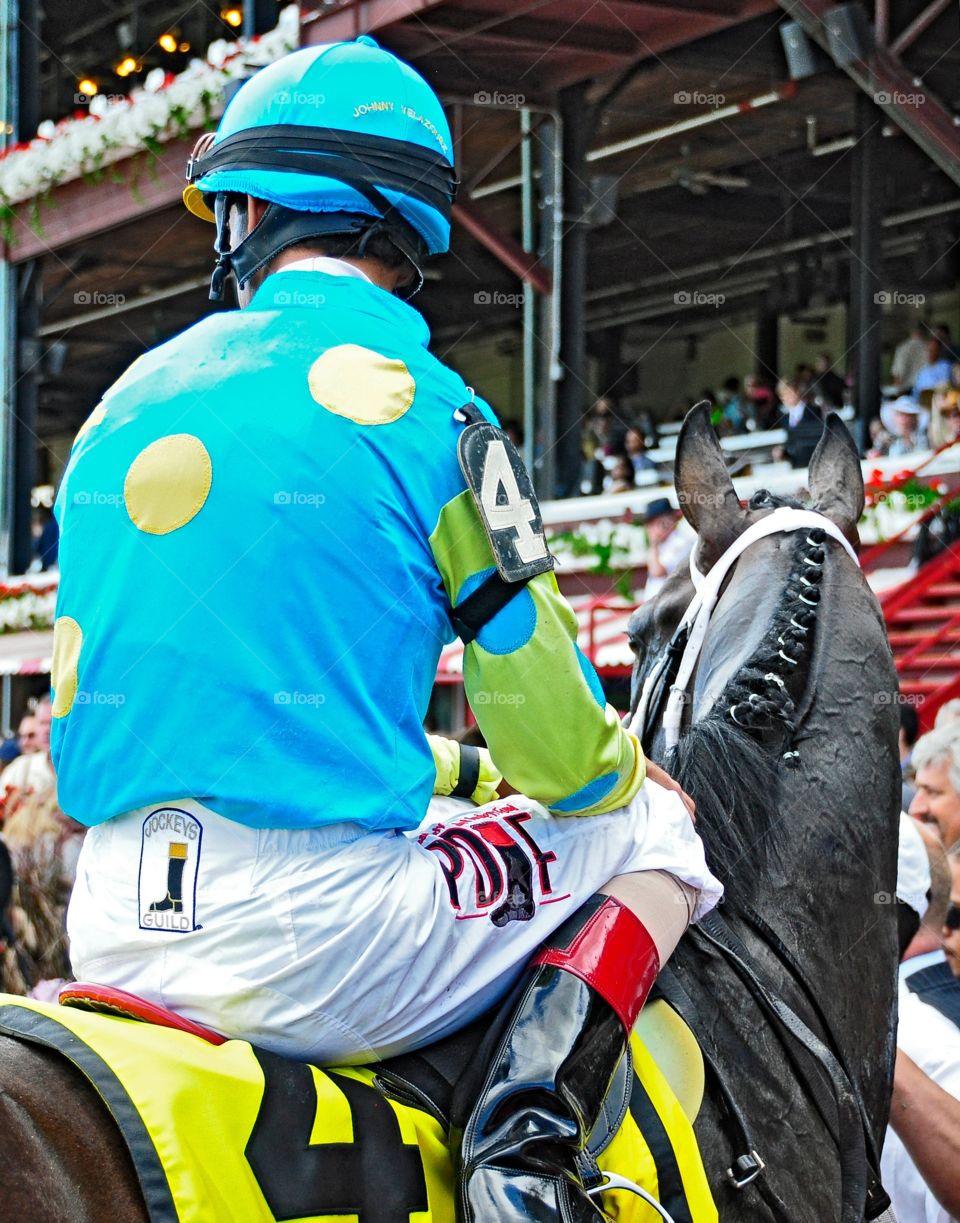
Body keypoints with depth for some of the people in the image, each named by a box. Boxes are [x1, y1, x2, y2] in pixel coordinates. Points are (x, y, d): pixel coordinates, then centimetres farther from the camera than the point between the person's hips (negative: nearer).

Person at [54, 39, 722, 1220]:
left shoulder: (128, 403, 10)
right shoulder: (420, 407, -7)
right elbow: (551, 737, -4)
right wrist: (622, 773, 20)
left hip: (116, 936, 6)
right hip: (321, 950, -6)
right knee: (647, 833, 14)